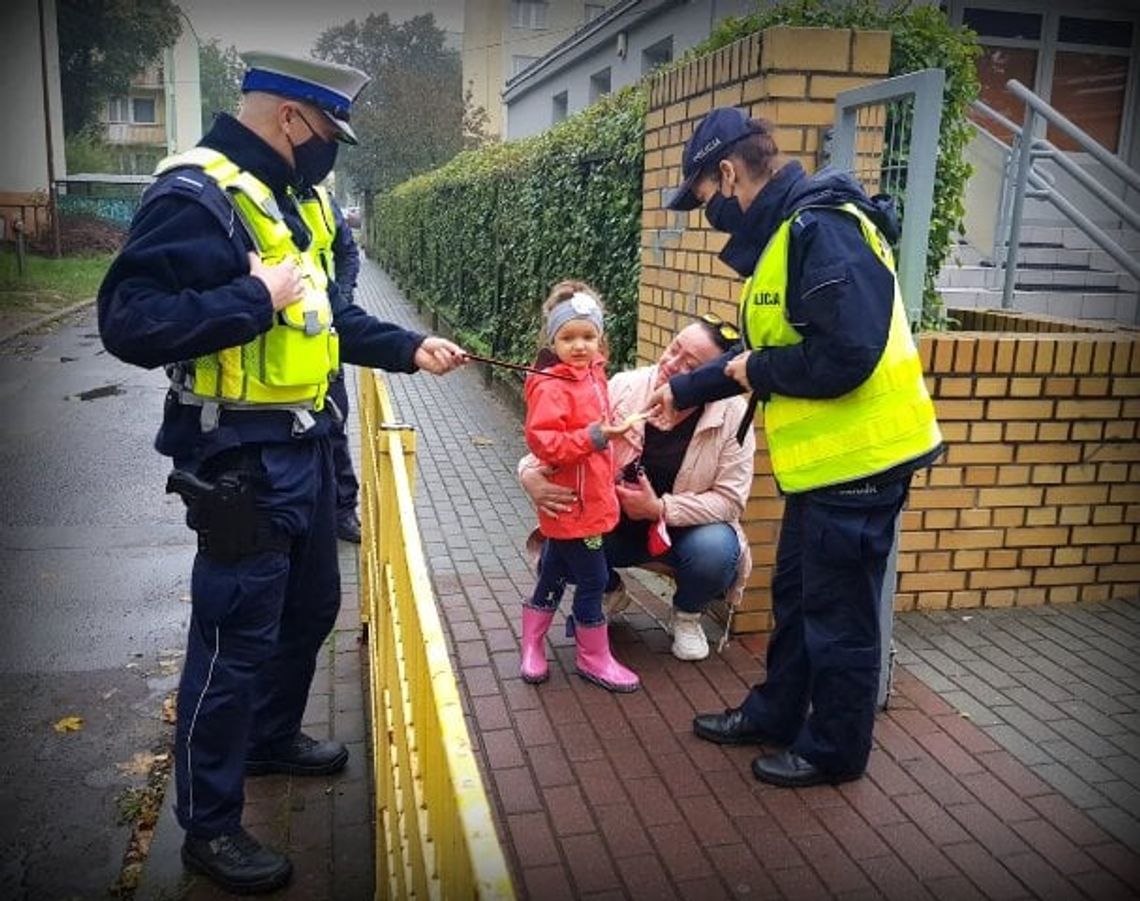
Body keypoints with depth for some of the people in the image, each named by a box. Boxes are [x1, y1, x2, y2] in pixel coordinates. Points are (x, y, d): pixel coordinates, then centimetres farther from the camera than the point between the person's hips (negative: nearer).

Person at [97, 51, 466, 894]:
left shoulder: (295, 198, 12)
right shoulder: (195, 195, -18)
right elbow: (130, 320, -27)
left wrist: (409, 347, 10)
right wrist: (257, 299, -25)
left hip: (304, 444, 10)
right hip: (240, 458, -10)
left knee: (312, 606, 22)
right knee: (236, 638, 1)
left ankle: (272, 736, 46)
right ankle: (209, 825, 19)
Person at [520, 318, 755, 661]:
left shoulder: (733, 415, -17)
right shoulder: (622, 389, -15)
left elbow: (729, 499, -16)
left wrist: (660, 508, -28)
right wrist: (532, 475, -34)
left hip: (684, 528, -1)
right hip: (614, 525, 1)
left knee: (716, 550, -33)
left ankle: (687, 615, 5)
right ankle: (611, 592, 15)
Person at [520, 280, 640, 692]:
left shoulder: (591, 374, 7)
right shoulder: (550, 387, -20)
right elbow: (543, 442, -28)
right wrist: (593, 437, -33)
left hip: (591, 498, 9)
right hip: (573, 505, -9)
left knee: (554, 574, 19)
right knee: (593, 580, 1)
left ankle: (532, 647, 34)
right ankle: (594, 658, 18)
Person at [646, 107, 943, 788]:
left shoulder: (822, 230, -21)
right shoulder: (785, 235, 12)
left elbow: (843, 356, -30)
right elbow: (767, 351, 20)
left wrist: (758, 370, -14)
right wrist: (684, 391, 26)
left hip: (858, 460, -10)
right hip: (822, 460, 10)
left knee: (837, 615, 7)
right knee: (794, 596, 22)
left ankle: (834, 751, 27)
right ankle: (775, 714, 40)